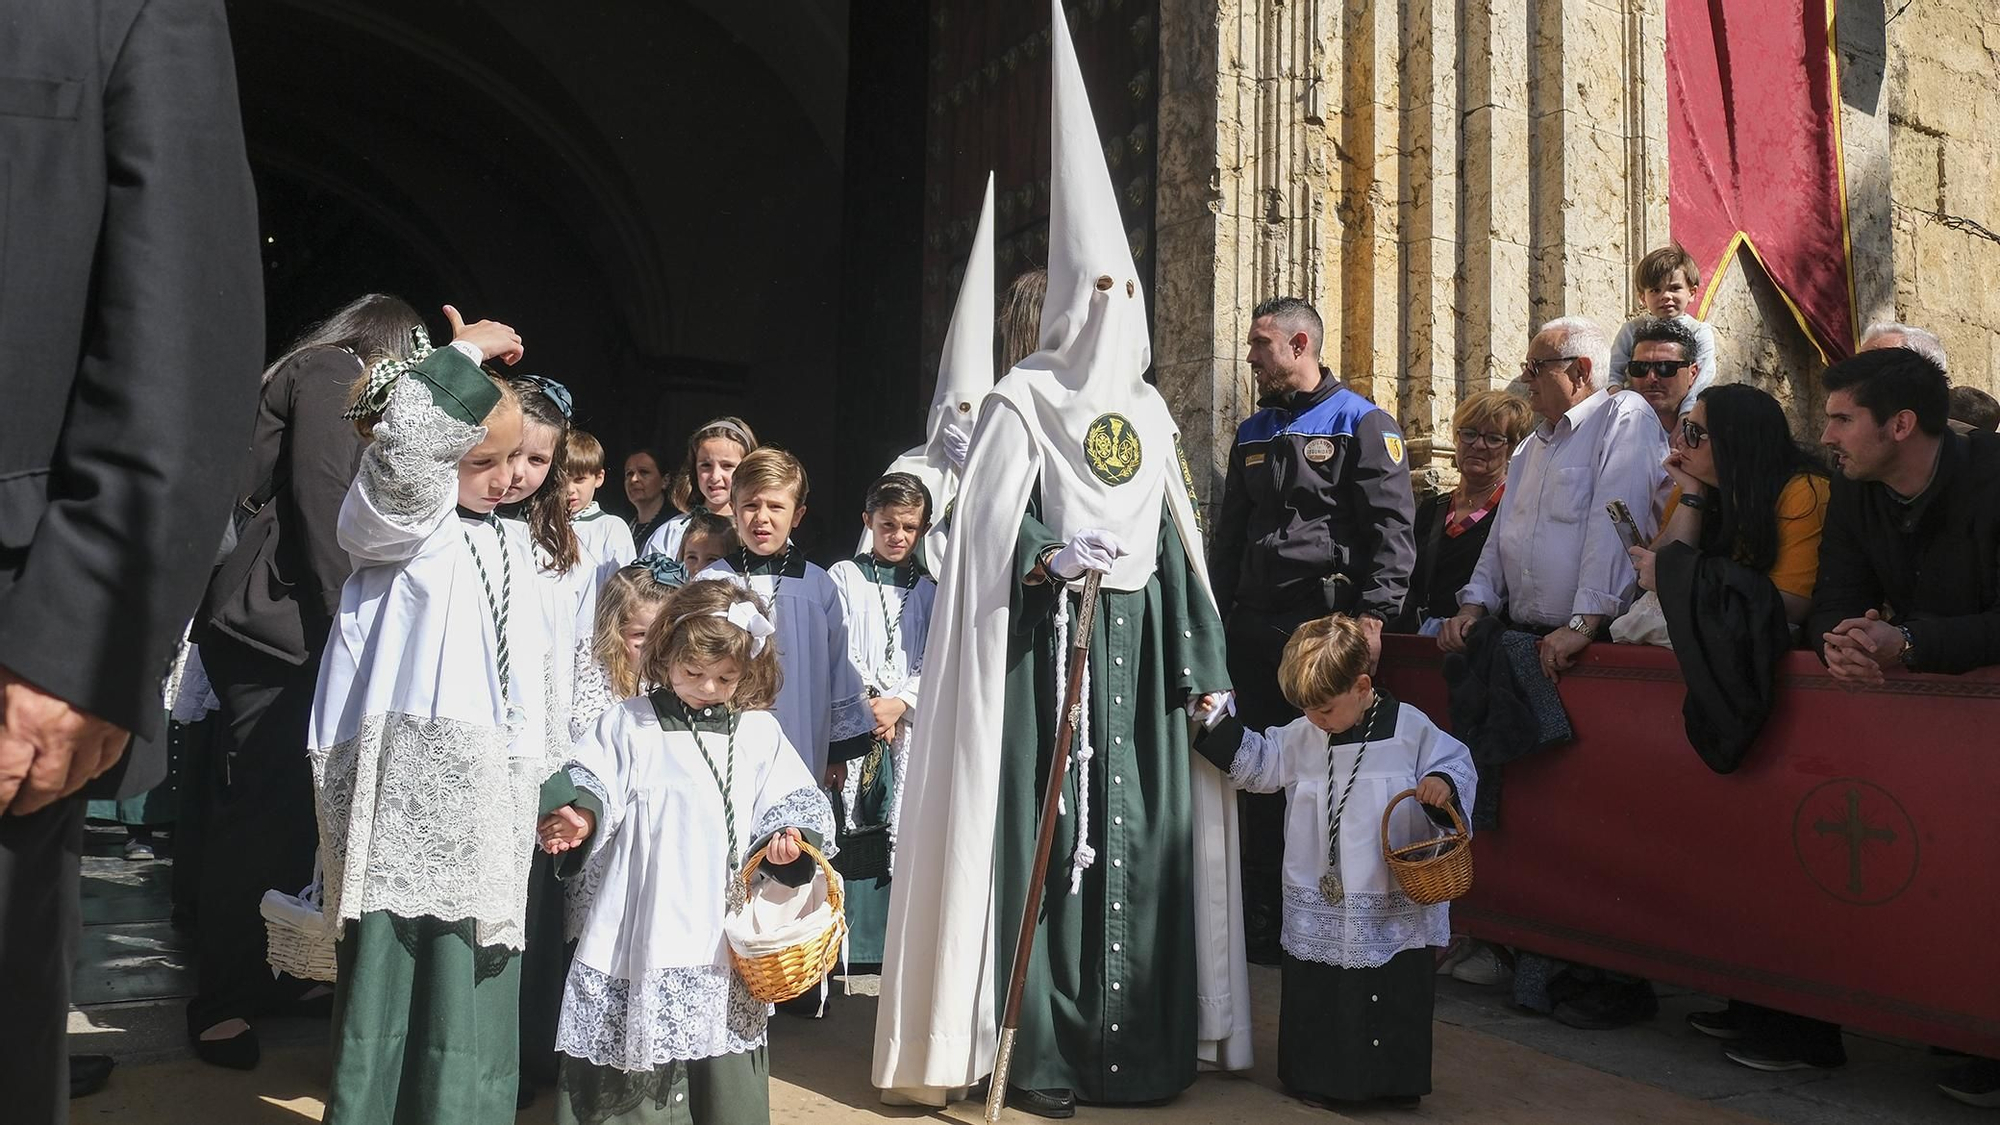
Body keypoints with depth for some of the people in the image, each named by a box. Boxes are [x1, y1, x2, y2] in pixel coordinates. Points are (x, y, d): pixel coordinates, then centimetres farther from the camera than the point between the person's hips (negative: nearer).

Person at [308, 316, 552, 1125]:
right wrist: (465, 357, -15)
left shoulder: (512, 547, 18)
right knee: (390, 978, -4)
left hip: (487, 805, 7)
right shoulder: (404, 520, -3)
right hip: (410, 798, -6)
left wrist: (544, 784, 21)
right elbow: (402, 447, -28)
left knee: (474, 986, 11)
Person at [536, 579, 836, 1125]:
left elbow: (794, 798, 12)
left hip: (727, 925, 2)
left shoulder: (761, 733, 10)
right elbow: (592, 779, 0)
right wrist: (580, 815, -20)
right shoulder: (630, 723, 5)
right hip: (644, 922, -1)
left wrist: (788, 835, -8)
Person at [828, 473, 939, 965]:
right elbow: (838, 652, 0)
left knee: (902, 834, -1)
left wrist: (899, 702, -10)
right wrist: (868, 708, -9)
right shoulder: (844, 577, 7)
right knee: (850, 832, -6)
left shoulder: (930, 591, 14)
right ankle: (844, 952, 0)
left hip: (908, 730, 2)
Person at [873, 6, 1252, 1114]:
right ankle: (1037, 1050, 3)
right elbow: (986, 536, -7)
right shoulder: (1021, 401, -1)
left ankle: (1139, 1040, 14)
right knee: (1045, 829, -6)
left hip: (1138, 639, 5)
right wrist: (1047, 557, -27)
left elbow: (1180, 546, 15)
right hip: (1049, 639, -5)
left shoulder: (1150, 410, 16)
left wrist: (1202, 661, 11)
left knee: (1143, 828, 4)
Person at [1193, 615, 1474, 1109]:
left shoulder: (1411, 729, -9)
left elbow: (1457, 764, -2)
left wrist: (1444, 785, -24)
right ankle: (1315, 1080, 29)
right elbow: (1258, 762, 11)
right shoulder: (1301, 736, 2)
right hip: (1317, 907, 3)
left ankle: (1395, 1082, 30)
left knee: (1393, 998, 10)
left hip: (1393, 908, -3)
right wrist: (1219, 725, -2)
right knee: (1315, 996, 12)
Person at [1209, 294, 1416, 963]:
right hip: (1254, 625, 6)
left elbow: (1393, 529, -8)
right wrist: (1218, 613, 15)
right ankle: (1261, 928, 17)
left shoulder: (1363, 424, -1)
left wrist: (1372, 617, -17)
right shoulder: (1253, 434, 19)